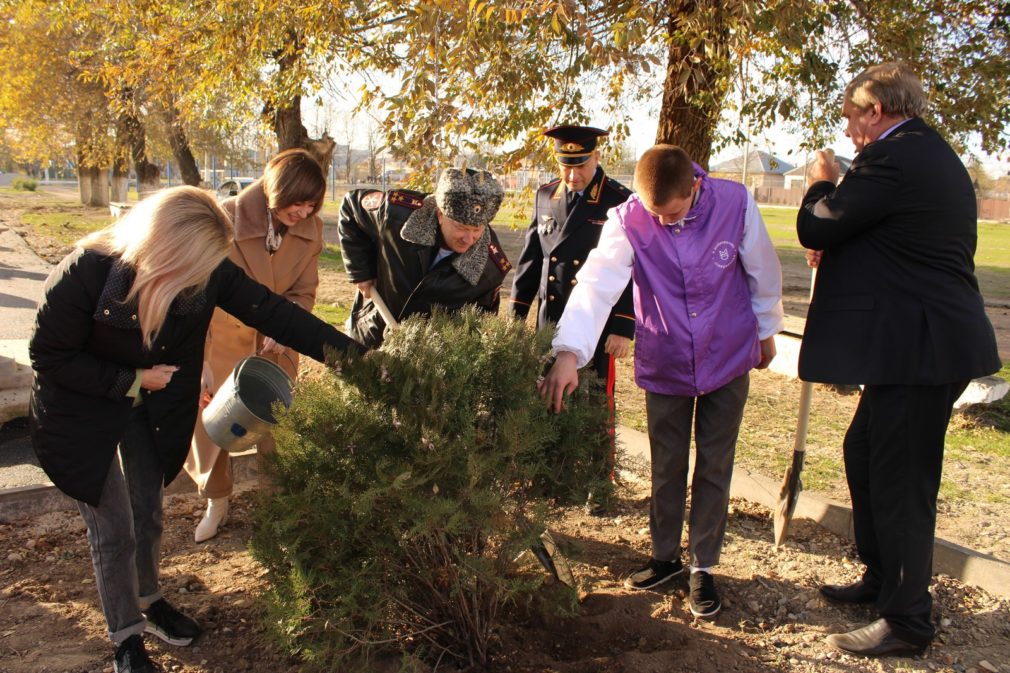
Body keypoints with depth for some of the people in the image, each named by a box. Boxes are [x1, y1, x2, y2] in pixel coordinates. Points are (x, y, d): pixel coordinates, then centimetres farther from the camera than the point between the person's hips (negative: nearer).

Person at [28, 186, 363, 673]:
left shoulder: (208, 270, -22)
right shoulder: (85, 272, -32)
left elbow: (269, 311, -21)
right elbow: (49, 356, -21)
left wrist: (353, 354, -25)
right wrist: (132, 381, -23)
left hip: (153, 408, 4)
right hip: (83, 412, -4)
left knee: (148, 512, 19)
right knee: (114, 530, 2)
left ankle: (148, 600, 45)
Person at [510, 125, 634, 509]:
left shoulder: (620, 201, -7)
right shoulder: (545, 197, 7)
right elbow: (530, 258, 12)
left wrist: (624, 328, -11)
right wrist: (516, 313, 9)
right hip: (549, 320, 4)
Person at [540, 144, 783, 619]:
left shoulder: (735, 203, -16)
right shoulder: (628, 220, -19)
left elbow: (763, 272, -1)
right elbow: (597, 283, -31)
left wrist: (766, 331, 11)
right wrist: (569, 353, -43)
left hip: (728, 358, 0)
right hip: (665, 365, 0)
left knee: (714, 468, 9)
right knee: (666, 468, 13)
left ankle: (703, 567, 25)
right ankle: (665, 557, 33)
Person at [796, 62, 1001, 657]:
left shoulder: (891, 157, -17)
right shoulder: (935, 155, 16)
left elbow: (815, 229, -14)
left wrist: (823, 183, 5)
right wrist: (838, 255, 13)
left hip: (919, 346, -11)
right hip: (929, 339, 11)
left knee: (900, 482, -1)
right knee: (864, 453, 21)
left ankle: (907, 621, 14)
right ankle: (883, 579, 36)